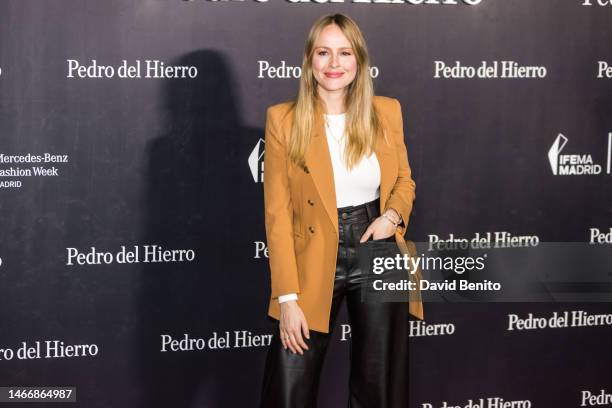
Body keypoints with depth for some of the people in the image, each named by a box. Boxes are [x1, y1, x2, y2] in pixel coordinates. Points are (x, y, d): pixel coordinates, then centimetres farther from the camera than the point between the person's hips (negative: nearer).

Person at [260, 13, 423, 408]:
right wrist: (287, 297, -12)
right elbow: (278, 213, -8)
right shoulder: (284, 120, -7)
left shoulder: (387, 111, 2)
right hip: (314, 266, -2)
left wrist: (392, 215, -10)